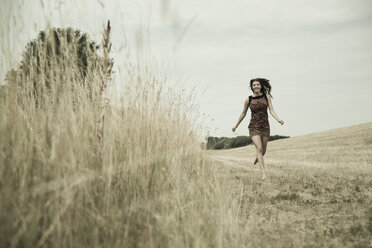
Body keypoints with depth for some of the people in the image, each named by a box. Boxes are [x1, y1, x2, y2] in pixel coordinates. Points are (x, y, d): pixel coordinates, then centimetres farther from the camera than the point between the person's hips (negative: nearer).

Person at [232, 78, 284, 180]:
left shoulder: (266, 97, 3)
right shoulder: (249, 100, 0)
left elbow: (271, 111, -4)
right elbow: (243, 114, 12)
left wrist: (278, 119, -23)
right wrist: (236, 126, 19)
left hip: (265, 126, 2)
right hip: (254, 127, -2)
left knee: (263, 151, 12)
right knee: (259, 148, -19)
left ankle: (257, 158, 50)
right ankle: (264, 174, -23)